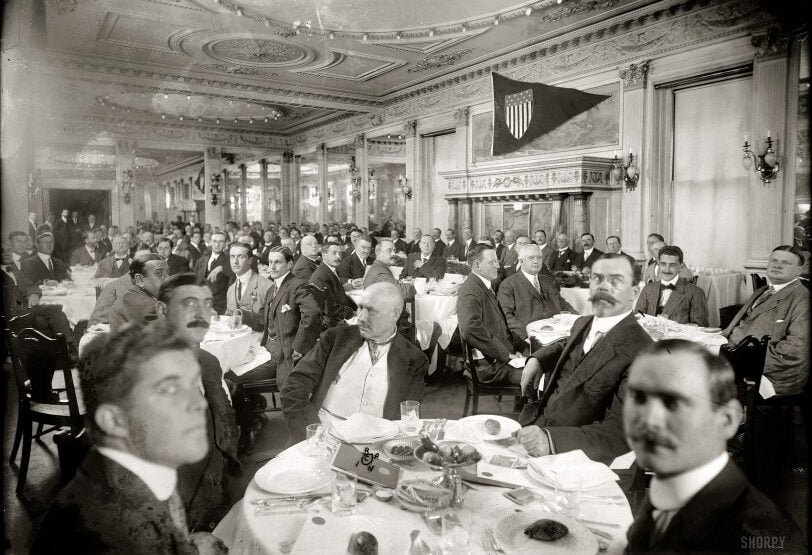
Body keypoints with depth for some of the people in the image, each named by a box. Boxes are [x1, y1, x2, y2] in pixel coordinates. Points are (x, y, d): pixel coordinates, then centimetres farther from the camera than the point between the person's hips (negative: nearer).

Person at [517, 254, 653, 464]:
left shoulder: (639, 353, -21)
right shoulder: (583, 323, 5)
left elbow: (622, 431, -27)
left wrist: (551, 439, -38)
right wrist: (537, 358, 10)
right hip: (535, 425, 7)